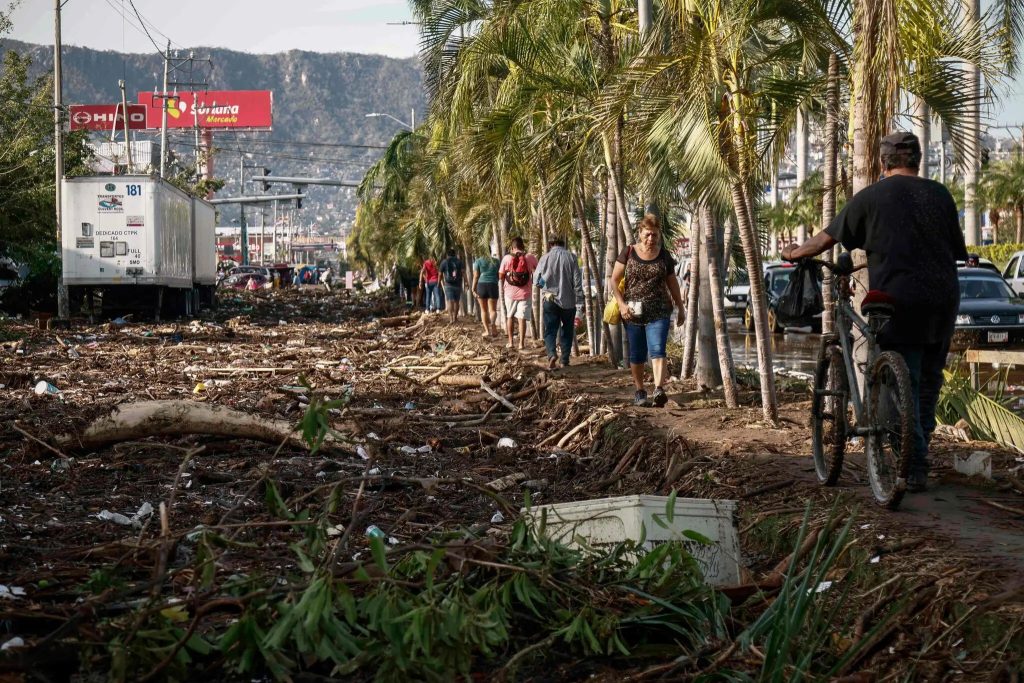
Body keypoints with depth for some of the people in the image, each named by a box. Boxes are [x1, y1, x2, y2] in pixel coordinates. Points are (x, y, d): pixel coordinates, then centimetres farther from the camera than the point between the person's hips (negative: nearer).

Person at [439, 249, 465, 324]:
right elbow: (463, 272, -6)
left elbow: (440, 274, 6)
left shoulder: (444, 262, 4)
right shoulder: (459, 261, 6)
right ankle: (455, 317, 26)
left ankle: (451, 318, -24)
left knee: (450, 301, -10)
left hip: (448, 284, -2)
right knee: (456, 301, 15)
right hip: (458, 284, 2)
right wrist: (465, 282, -7)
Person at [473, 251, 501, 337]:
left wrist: (473, 289, 0)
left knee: (483, 309, 11)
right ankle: (492, 322, -28)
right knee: (493, 309, 3)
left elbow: (476, 276, -1)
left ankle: (487, 330, 9)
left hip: (481, 285, -1)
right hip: (493, 286, 1)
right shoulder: (496, 262, 12)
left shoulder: (478, 261, 7)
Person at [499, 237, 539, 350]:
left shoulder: (507, 258, -6)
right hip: (524, 293, -1)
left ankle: (511, 342, 16)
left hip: (510, 292, 1)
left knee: (510, 317, 15)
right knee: (522, 318, 2)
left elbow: (501, 276, -1)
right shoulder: (530, 257, -4)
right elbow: (537, 270, 13)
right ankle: (521, 343, 1)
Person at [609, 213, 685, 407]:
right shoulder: (628, 253, 2)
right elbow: (614, 280, 2)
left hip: (659, 312, -1)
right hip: (633, 313, 1)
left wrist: (680, 308, 17)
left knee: (657, 351, -16)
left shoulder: (664, 256, 6)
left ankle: (659, 390, -29)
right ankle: (639, 391, 23)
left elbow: (672, 283, 15)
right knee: (636, 355, 9)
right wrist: (621, 304, -11)